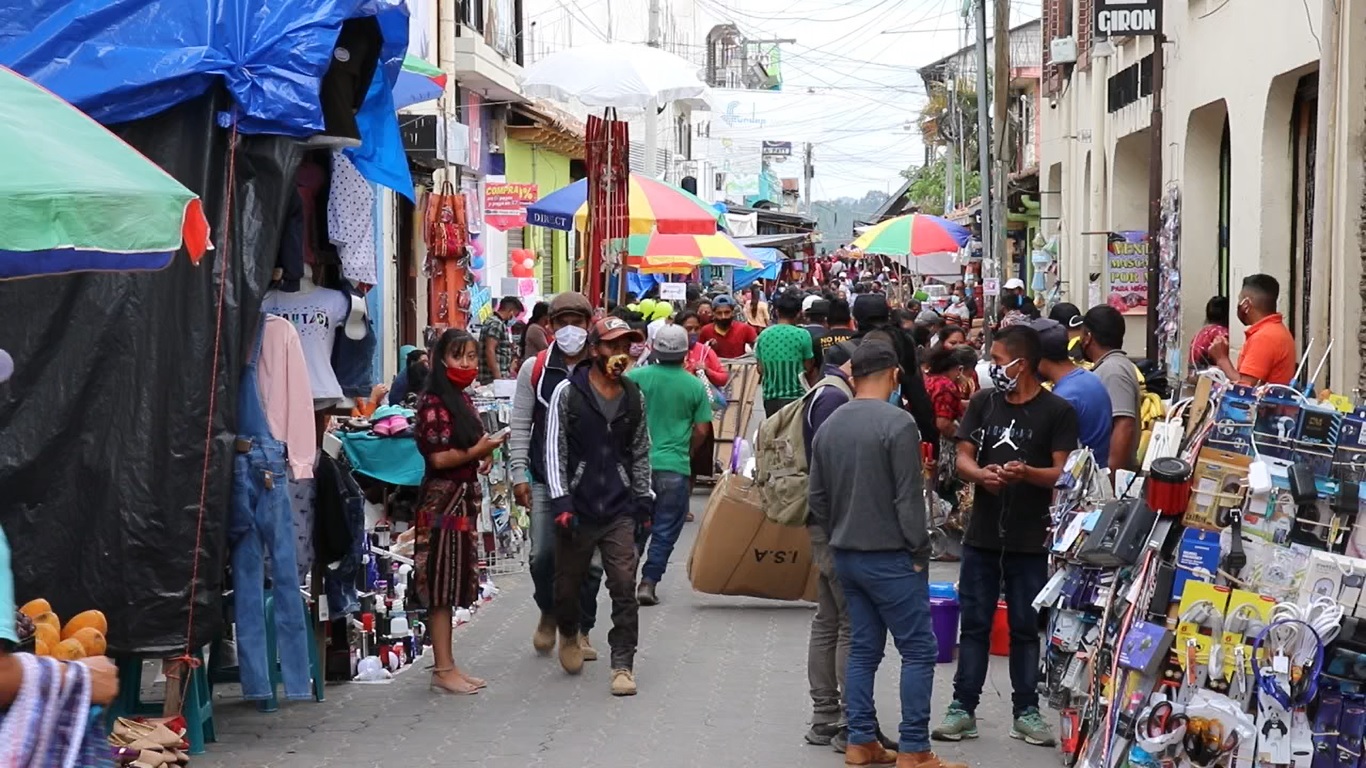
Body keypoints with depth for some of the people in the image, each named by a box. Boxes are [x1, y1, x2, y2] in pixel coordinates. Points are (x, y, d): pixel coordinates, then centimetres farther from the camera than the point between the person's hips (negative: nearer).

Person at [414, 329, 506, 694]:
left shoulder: (462, 400, 15)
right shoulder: (434, 402, -13)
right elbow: (439, 458, -18)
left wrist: (484, 452, 9)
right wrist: (478, 451, -17)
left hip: (463, 499, 9)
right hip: (443, 501, -9)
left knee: (453, 584, 12)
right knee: (441, 586, -5)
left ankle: (448, 666, 18)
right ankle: (442, 671, -2)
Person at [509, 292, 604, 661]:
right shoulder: (534, 369, 4)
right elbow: (521, 426, 5)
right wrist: (518, 473, -2)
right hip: (545, 479, 0)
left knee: (589, 560, 3)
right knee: (543, 554, -4)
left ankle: (582, 631, 19)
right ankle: (548, 614, 24)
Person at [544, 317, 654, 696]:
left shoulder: (633, 396, 9)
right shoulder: (568, 392, -3)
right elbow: (554, 449, -5)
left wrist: (643, 499, 11)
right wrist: (560, 500, -11)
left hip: (620, 509, 2)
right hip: (577, 507, -2)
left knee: (624, 586, -6)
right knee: (569, 582, 10)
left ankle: (623, 664, 1)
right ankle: (569, 635, 41)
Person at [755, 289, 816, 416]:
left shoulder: (763, 335, 2)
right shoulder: (802, 335, -10)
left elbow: (760, 369, 8)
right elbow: (809, 368, -3)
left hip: (770, 397, 4)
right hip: (795, 396, -4)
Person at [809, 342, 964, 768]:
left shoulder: (829, 427, 8)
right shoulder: (897, 423, -14)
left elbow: (817, 498, 13)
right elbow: (909, 499, -16)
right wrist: (919, 552, -8)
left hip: (846, 556, 8)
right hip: (890, 557, -7)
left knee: (863, 648, 13)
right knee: (918, 649, -2)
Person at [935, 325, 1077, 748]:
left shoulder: (1057, 411, -4)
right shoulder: (983, 403, 7)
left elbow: (1062, 473, -7)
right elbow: (963, 459, 5)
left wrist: (1027, 473, -26)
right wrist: (981, 474, -18)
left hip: (1030, 539, -3)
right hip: (982, 534, 3)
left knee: (1026, 628, 8)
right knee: (974, 624, 7)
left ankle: (1026, 712, 18)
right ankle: (963, 708, 14)